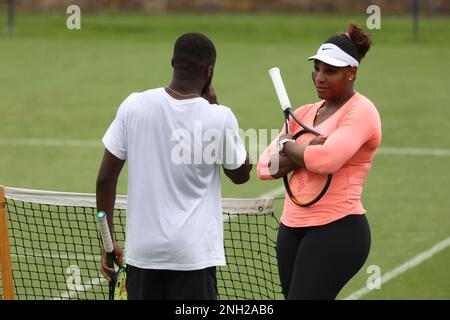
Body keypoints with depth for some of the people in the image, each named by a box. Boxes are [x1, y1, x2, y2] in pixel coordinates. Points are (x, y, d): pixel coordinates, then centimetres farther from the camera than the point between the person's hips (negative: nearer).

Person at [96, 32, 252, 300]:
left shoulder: (133, 107, -3)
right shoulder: (218, 118, -10)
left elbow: (106, 178, 1)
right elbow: (241, 173, 9)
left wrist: (108, 239, 11)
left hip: (142, 248, 3)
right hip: (193, 253, -3)